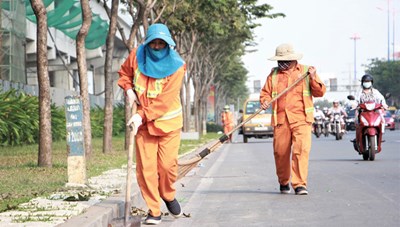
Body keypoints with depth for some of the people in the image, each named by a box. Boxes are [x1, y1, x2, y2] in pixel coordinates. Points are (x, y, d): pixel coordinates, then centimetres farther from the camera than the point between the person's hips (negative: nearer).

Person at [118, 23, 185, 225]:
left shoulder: (176, 66, -14)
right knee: (145, 167, -4)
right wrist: (128, 89, -2)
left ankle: (168, 195, 25)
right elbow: (124, 73, 18)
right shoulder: (136, 56, -4)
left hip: (168, 121, -2)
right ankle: (154, 211, 4)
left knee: (167, 164, -6)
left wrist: (142, 115, -26)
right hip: (143, 122, 2)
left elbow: (164, 100, -20)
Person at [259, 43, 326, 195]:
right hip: (280, 120, 2)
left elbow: (320, 92, 8)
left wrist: (313, 79, -9)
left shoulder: (306, 71, 10)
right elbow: (265, 92, 16)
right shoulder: (274, 74, 16)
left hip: (301, 119, -2)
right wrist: (265, 101, -5)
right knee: (280, 152, 3)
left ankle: (300, 184, -14)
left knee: (301, 150, -16)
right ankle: (284, 182, 24)